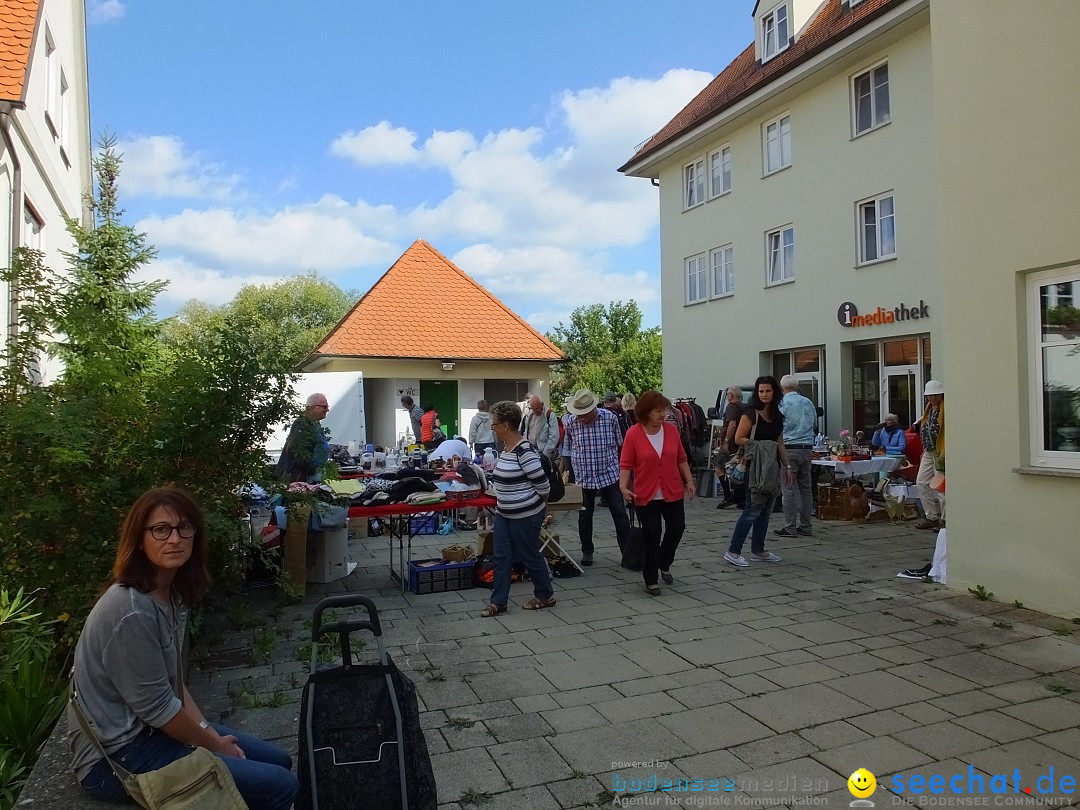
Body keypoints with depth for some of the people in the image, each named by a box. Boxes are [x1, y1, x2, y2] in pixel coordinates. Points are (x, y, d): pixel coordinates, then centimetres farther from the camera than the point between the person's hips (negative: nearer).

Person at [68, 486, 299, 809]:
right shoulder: (131, 611, -28)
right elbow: (157, 707, -21)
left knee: (279, 760, 15)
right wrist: (214, 744, -8)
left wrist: (208, 730, -1)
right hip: (118, 755, -9)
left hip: (153, 730, 9)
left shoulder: (173, 594, 1)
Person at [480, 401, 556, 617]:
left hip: (525, 515, -9)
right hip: (504, 513, 9)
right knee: (501, 557, 9)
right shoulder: (505, 447, 5)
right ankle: (498, 601, 18)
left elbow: (542, 483, -20)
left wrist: (538, 503, -5)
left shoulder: (524, 451, -24)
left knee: (529, 556, 7)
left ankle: (545, 595, 27)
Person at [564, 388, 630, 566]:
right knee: (584, 516, 11)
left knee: (620, 514, 1)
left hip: (610, 475, -1)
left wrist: (622, 468, 10)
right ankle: (587, 551, 28)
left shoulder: (610, 418, -7)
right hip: (583, 478, 1)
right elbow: (567, 449, 9)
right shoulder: (571, 422, -6)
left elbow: (619, 445, 6)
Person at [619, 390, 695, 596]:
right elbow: (625, 464, -11)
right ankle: (651, 580, 16)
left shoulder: (671, 430, -1)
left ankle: (664, 564, 38)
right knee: (652, 536, 1)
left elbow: (681, 459, 9)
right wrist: (623, 486, -22)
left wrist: (689, 480, 8)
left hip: (672, 492, 4)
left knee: (677, 528, 11)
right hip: (646, 495, -4)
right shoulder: (633, 434, -11)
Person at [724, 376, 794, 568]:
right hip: (755, 467, -7)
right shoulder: (751, 413, -8)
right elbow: (739, 439, -12)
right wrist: (761, 445, -17)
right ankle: (733, 551, -4)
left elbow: (780, 445, 18)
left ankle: (758, 550, 20)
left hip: (771, 467, 8)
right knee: (753, 509, -9)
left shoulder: (777, 416, 14)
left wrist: (787, 467, 15)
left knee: (766, 510, 10)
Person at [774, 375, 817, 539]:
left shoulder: (782, 403, -7)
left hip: (789, 448, -6)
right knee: (806, 488, 10)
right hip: (807, 448, 6)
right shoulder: (808, 403, 11)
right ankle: (805, 526, 14)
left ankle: (790, 527, -2)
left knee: (789, 489, -4)